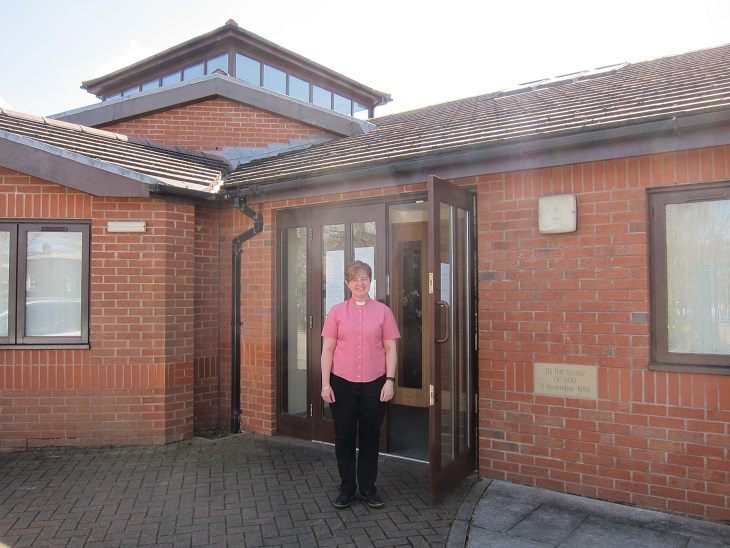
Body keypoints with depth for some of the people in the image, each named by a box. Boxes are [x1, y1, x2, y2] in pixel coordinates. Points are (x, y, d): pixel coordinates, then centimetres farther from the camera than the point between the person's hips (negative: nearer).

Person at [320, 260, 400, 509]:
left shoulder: (383, 311, 2)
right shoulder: (337, 311, 3)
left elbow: (391, 349, 3)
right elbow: (327, 349, 3)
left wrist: (390, 380, -4)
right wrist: (325, 383, -2)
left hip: (374, 385, 0)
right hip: (342, 384, 0)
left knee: (370, 437, 10)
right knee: (344, 437, 8)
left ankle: (368, 488, 26)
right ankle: (347, 488, 25)